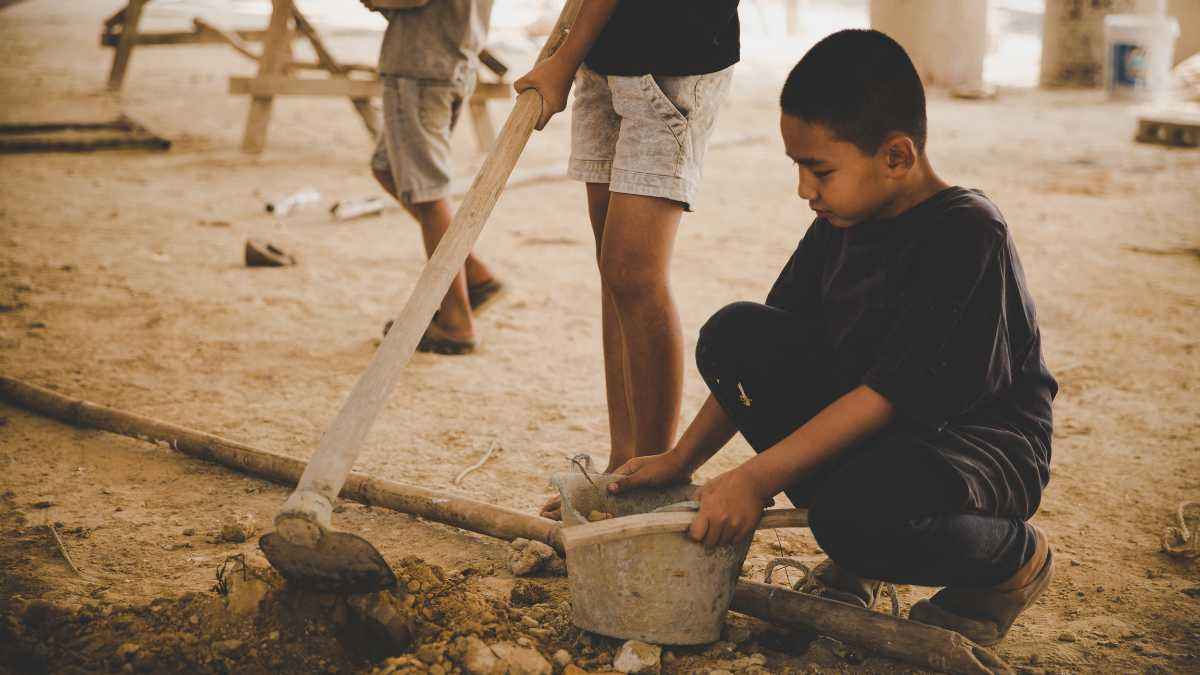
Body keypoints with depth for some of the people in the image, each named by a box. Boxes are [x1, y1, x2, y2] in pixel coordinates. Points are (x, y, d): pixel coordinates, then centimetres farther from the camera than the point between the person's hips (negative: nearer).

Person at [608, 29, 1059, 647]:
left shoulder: (965, 233, -21)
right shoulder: (839, 223, 3)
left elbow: (891, 391, -26)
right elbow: (760, 360, 7)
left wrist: (756, 478, -28)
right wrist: (681, 459, 1)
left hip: (984, 443, -7)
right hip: (872, 430, 7)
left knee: (858, 509, -40)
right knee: (732, 335, -11)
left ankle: (1014, 558, -2)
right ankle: (853, 555, 1)